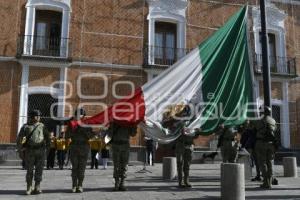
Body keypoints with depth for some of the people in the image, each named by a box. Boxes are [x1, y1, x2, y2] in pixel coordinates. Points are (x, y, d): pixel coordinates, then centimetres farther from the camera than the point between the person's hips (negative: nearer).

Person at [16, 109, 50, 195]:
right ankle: (29, 187, 10)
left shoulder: (42, 126, 10)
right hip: (29, 150, -1)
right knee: (29, 169, 2)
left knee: (39, 169, 2)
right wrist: (20, 149, 2)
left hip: (40, 150, 1)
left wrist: (48, 148, 9)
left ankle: (37, 187, 9)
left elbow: (47, 138, 15)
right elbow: (19, 138, 7)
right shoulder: (25, 126, 7)